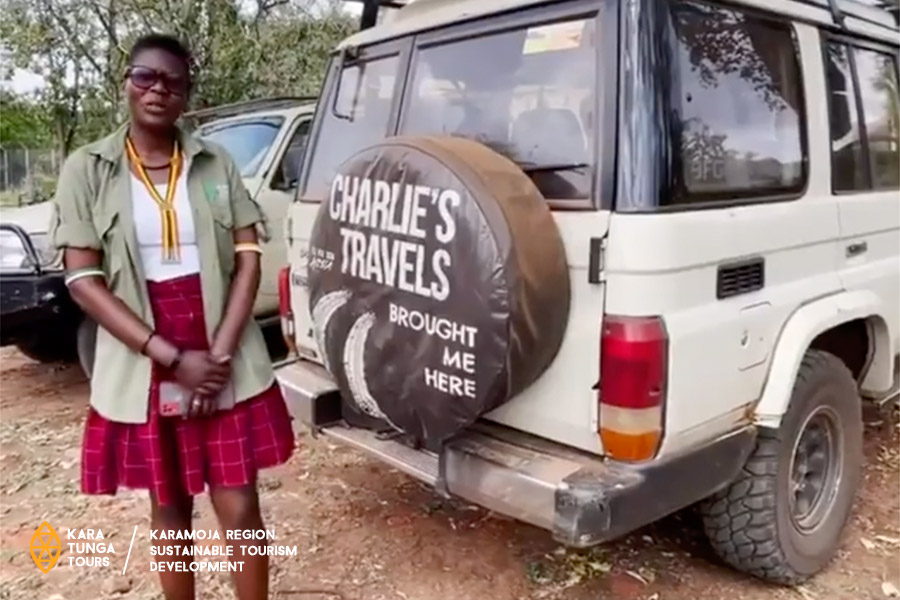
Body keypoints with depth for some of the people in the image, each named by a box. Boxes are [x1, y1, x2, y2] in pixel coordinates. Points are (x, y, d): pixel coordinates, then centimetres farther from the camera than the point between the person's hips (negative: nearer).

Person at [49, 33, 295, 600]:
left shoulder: (216, 163, 2)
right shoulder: (87, 169, -2)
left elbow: (248, 259, -1)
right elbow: (83, 280, -7)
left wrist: (220, 354, -13)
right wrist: (172, 358, -16)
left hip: (228, 365, 1)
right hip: (144, 370, 0)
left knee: (240, 508, 5)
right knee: (170, 509, 15)